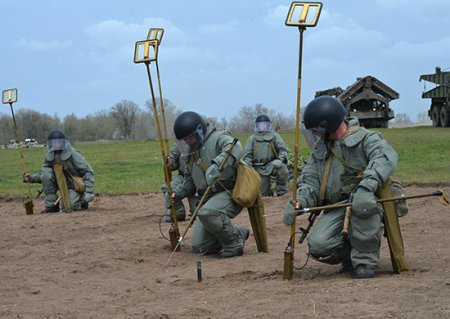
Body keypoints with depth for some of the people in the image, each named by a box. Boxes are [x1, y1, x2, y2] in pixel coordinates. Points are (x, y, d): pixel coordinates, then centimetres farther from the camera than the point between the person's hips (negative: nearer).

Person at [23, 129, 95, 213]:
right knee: (46, 172, -19)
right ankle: (51, 204, -11)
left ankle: (82, 200, 11)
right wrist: (31, 178, -15)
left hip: (75, 186, -4)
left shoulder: (73, 154, -17)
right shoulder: (49, 157, -4)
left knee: (72, 206, -28)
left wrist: (89, 192, -24)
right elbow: (42, 174, 7)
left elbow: (88, 172, -17)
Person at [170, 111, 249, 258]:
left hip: (229, 192, -9)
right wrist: (176, 193, 7)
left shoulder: (218, 138, -7)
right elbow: (190, 182, 27)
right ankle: (238, 234, 18)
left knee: (207, 213, -38)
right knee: (199, 247, 0)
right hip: (209, 199, 9)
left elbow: (235, 148, -30)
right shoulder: (191, 153, 19)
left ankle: (233, 244, -16)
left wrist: (216, 165, -46)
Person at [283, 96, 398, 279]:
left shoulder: (365, 139, -7)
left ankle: (365, 261, -19)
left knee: (363, 206, -40)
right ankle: (350, 255, 11)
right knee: (318, 245, -22)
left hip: (366, 204, -5)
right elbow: (309, 180, 11)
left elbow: (385, 157, -27)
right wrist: (300, 201, -11)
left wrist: (366, 187, -43)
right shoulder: (320, 148, 15)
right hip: (336, 209, 5)